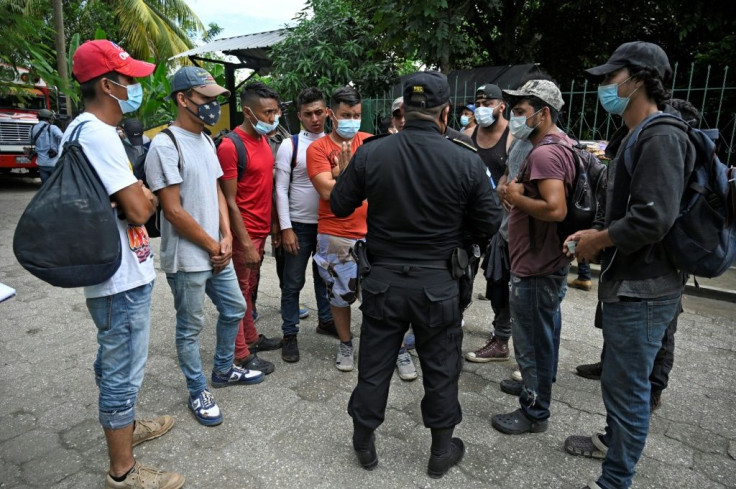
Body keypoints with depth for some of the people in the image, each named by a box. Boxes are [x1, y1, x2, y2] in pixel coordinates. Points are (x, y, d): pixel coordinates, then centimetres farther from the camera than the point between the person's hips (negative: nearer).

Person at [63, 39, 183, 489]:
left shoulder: (83, 129, 12)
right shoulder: (99, 134, -21)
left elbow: (135, 198, 16)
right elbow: (139, 210, -22)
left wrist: (138, 194, -4)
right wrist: (143, 195, -2)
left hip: (113, 272, 11)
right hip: (123, 277, -11)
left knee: (114, 362, 25)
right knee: (123, 372, 4)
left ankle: (124, 427, 46)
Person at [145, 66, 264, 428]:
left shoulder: (206, 141, 9)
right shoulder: (165, 146, -17)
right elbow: (173, 211, -20)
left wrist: (226, 238, -1)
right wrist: (213, 246, -11)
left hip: (218, 252, 9)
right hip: (187, 259, -8)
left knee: (234, 309, 19)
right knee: (190, 327, 7)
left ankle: (223, 370, 40)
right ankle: (198, 392, 26)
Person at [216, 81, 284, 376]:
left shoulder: (264, 140, 9)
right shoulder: (230, 146, -17)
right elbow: (230, 202, -18)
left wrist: (274, 223, 14)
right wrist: (245, 243, -19)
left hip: (261, 230, 8)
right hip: (244, 233, -8)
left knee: (250, 288, 19)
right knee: (239, 292, 4)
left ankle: (252, 338, 34)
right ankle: (241, 354, 16)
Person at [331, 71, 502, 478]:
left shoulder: (369, 154, -9)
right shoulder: (466, 161, -12)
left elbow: (339, 205, 2)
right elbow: (489, 224, -3)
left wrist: (347, 174, 20)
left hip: (382, 279, 2)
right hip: (437, 283, -1)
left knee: (374, 365, 17)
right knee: (440, 368, 17)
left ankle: (364, 443, 37)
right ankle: (441, 451, 35)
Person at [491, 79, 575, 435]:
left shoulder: (544, 153, -21)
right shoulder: (561, 144, 12)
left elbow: (555, 209, -31)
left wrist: (516, 197, -18)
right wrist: (519, 195, 9)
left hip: (535, 266, -11)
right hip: (547, 261, 11)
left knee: (532, 341, 2)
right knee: (543, 333, 24)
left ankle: (534, 412, 17)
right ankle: (538, 386, 43)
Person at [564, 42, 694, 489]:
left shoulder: (661, 137, -18)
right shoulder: (639, 138, 14)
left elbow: (653, 218, -27)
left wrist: (597, 241, -13)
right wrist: (598, 236, 6)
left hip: (642, 290, -10)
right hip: (628, 283, 10)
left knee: (627, 385, 1)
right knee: (620, 376, 25)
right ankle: (614, 437, 45)